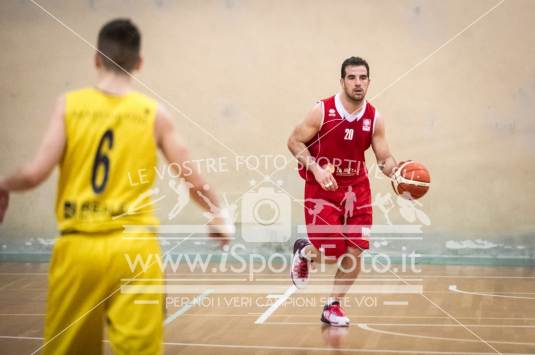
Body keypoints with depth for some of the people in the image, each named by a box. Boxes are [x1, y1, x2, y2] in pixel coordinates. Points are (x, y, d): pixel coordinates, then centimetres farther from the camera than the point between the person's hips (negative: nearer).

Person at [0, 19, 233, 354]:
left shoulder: (69, 105, 0)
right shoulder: (154, 113, 0)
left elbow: (35, 174, -7)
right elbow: (195, 182, 0)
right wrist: (219, 216, 19)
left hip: (77, 246, 1)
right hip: (134, 246, -1)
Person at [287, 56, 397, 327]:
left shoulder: (374, 119, -4)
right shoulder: (322, 111, -14)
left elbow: (384, 158, 1)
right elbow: (294, 142, -9)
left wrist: (396, 171, -22)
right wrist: (315, 168, -23)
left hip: (357, 188, 4)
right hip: (322, 187, -4)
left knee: (355, 251, -3)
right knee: (329, 255, -8)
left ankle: (333, 307, 16)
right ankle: (303, 251, 30)